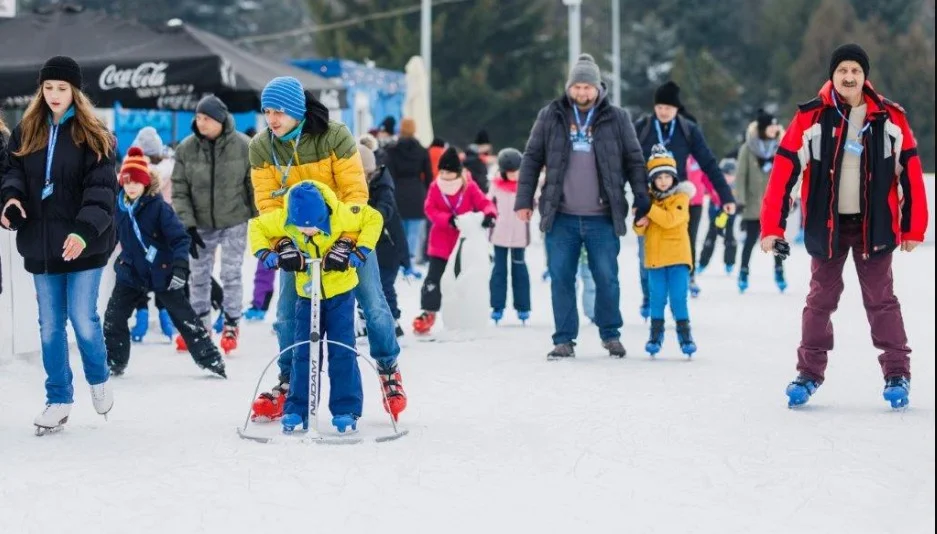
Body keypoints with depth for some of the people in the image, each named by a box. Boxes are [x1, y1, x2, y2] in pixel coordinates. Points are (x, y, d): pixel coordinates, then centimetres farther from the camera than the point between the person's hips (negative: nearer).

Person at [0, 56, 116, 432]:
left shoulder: (93, 136, -4)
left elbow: (101, 189, -11)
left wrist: (85, 230, -26)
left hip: (83, 244, -4)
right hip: (41, 244, 4)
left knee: (83, 319, -4)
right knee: (50, 325, 9)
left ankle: (99, 380, 24)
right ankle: (58, 400, 20)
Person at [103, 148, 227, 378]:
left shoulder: (158, 207, -17)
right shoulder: (118, 208, -3)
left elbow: (180, 238, -17)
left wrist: (180, 266, -26)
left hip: (162, 273, -4)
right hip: (130, 273, 4)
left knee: (184, 317, 4)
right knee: (113, 318, 3)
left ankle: (210, 359, 12)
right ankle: (113, 363, 19)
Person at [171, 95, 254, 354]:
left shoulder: (243, 146, -13)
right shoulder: (186, 148, -8)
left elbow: (255, 186, -4)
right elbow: (179, 190, -4)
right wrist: (187, 224, -11)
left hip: (235, 221, -3)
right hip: (201, 224, 3)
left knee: (231, 274, 0)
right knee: (198, 274, 11)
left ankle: (231, 326, 15)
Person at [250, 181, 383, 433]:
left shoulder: (340, 214, -24)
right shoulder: (282, 219, -19)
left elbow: (374, 218, -10)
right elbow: (256, 227, -1)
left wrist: (356, 255, -17)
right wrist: (272, 257, -15)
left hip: (340, 292, -2)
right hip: (307, 294, 2)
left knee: (342, 352, -4)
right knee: (303, 353, 1)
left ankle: (346, 410, 2)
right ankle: (297, 410, 8)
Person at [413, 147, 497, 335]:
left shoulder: (469, 187, -7)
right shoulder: (435, 187, -4)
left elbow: (484, 203, -12)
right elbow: (430, 210, -11)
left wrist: (489, 214, -36)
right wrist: (448, 219, -27)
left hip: (464, 243, 0)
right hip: (441, 243, 0)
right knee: (433, 278, -2)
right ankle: (428, 312, 3)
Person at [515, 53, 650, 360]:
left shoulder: (617, 119, 3)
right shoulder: (550, 117, 5)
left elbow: (634, 161, 6)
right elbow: (532, 159, 8)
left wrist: (642, 201, 0)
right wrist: (524, 200, 3)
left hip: (603, 218, -1)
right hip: (561, 217, 1)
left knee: (607, 278, 2)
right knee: (561, 279, 2)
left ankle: (610, 334, 21)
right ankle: (564, 340, 11)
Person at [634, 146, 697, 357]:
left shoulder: (680, 197, -5)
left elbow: (669, 219, -22)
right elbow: (641, 230, 11)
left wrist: (649, 209, -22)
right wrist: (640, 224, -12)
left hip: (678, 256, -3)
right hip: (655, 257, 3)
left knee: (678, 297, -2)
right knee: (657, 298, 7)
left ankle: (684, 334, 7)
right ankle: (656, 334, 15)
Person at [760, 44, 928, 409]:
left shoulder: (890, 118, -3)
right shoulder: (811, 118, -7)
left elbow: (910, 172, 2)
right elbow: (784, 171, -9)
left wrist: (913, 227, 1)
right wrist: (772, 227, -13)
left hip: (874, 225, 0)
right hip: (827, 224, 0)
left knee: (881, 299, 4)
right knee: (821, 299, 9)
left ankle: (897, 373, 12)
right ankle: (809, 373, 18)